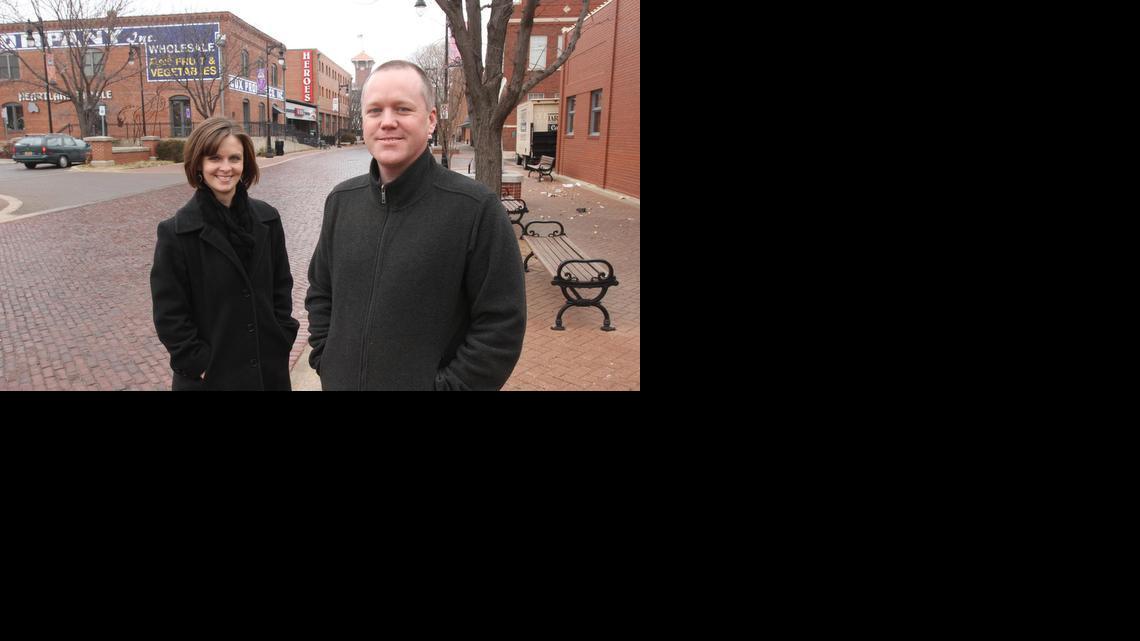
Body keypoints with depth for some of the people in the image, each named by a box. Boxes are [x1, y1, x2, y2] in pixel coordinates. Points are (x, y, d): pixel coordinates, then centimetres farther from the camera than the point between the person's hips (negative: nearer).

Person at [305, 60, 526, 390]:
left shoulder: (476, 208, -16)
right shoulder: (341, 200, 2)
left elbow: (502, 326, -16)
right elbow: (320, 292, 14)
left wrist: (445, 385, -16)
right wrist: (325, 361, 4)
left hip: (428, 383, -4)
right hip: (341, 382, 5)